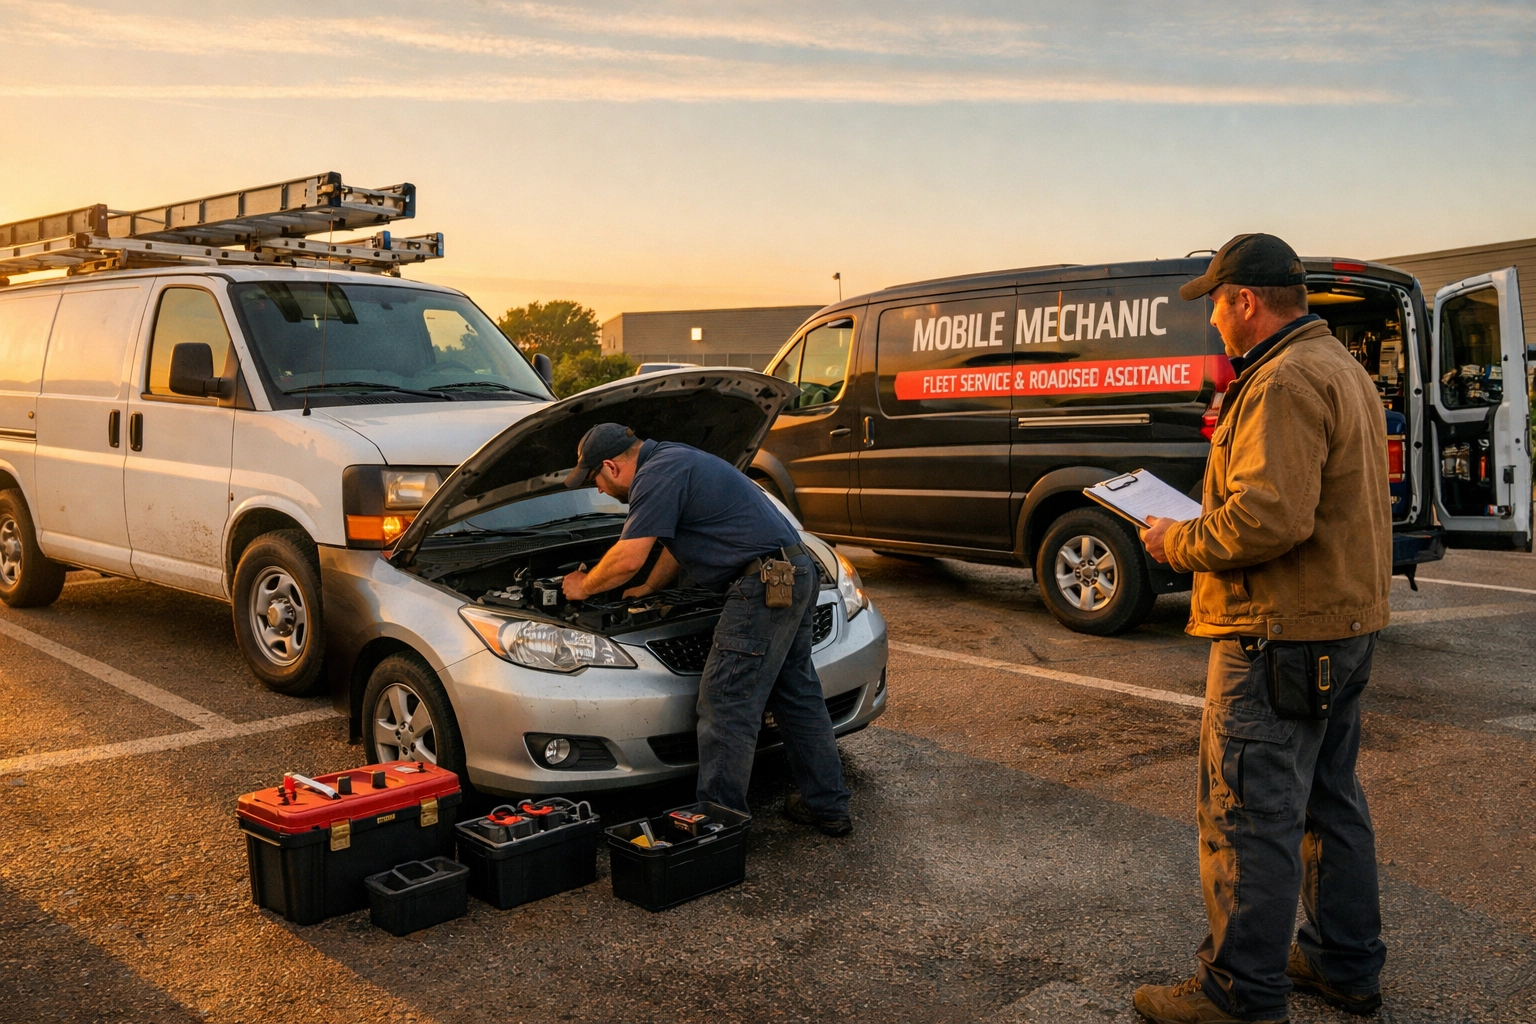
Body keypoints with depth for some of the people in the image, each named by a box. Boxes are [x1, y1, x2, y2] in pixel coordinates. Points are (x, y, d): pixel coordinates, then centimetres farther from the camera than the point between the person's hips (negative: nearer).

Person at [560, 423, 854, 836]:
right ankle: (828, 807, 28)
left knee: (726, 709, -4)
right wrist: (648, 589, 40)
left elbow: (628, 559, -15)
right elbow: (678, 541, 33)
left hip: (764, 584, -11)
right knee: (799, 695, 18)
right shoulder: (672, 459, 21)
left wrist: (584, 587, 3)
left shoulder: (656, 476, -12)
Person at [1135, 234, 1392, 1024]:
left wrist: (1177, 543, -13)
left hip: (1281, 636, -11)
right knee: (1328, 802, 20)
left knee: (1248, 818, -2)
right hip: (1343, 624, 11)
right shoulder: (1340, 368, 17)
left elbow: (1270, 517, -28)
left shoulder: (1286, 381, -18)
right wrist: (1201, 523, 13)